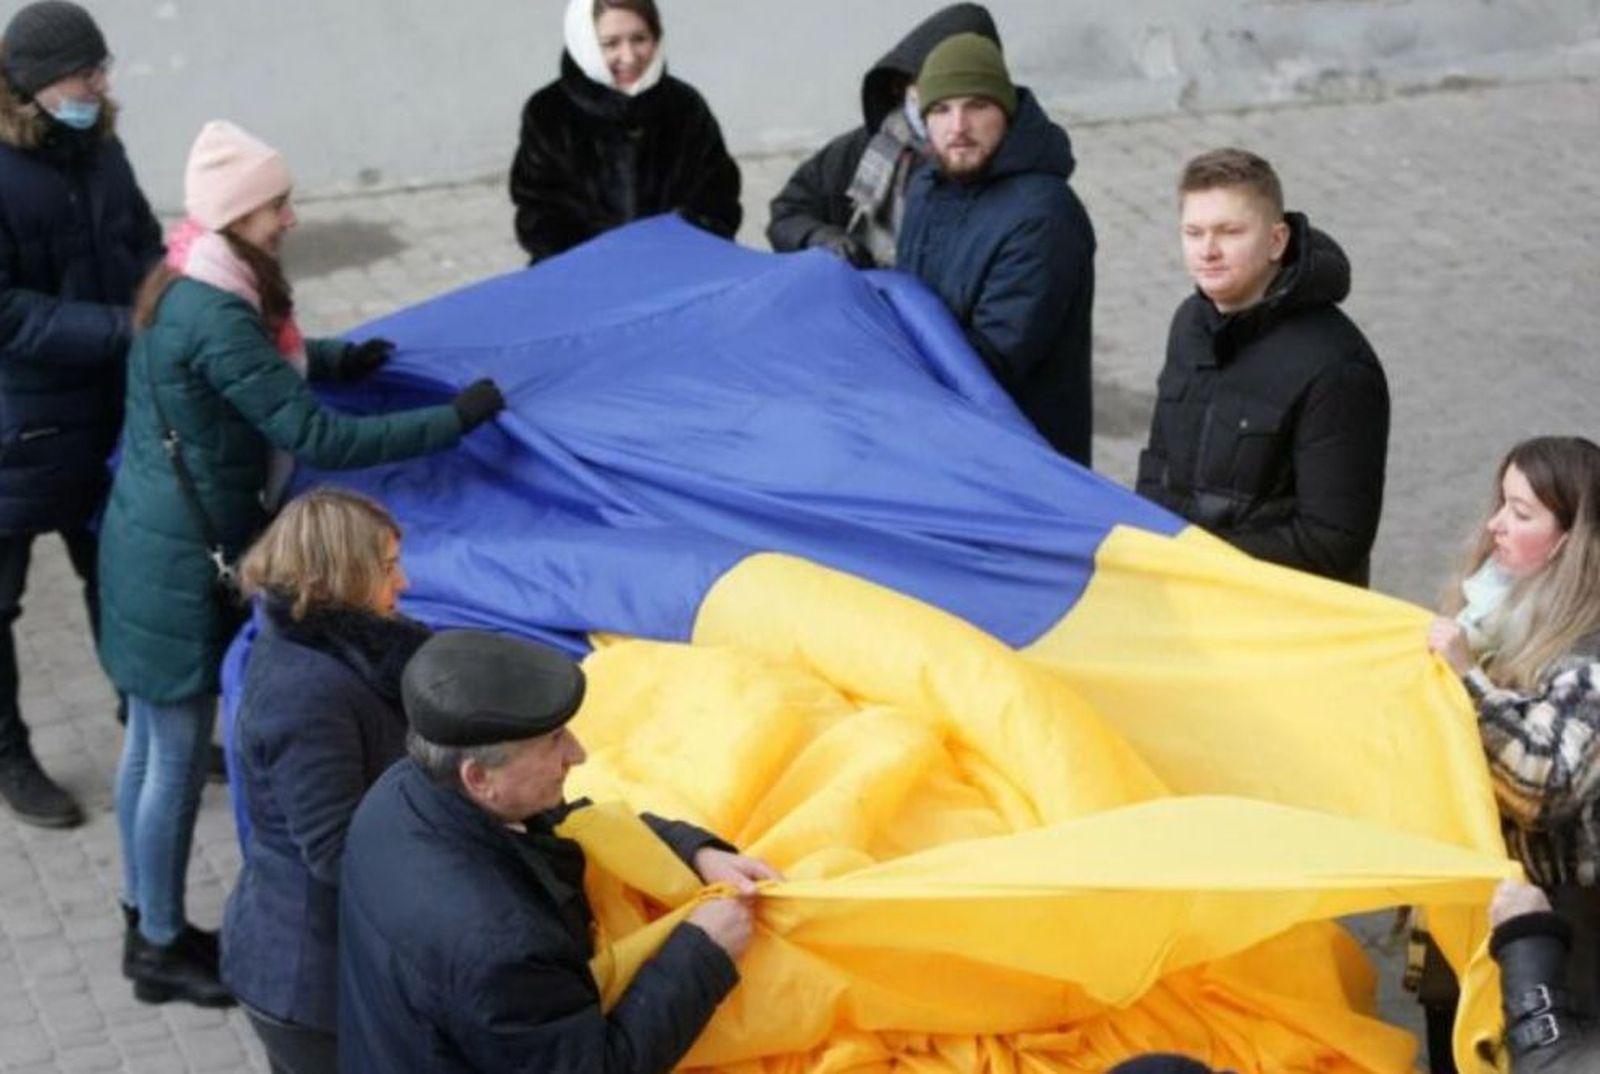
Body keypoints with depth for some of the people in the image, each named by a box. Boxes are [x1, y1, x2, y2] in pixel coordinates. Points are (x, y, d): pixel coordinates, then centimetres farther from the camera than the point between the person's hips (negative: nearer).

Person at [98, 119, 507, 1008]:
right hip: (185, 560, -10)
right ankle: (163, 948, 20)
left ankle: (146, 921, 34)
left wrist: (334, 358, 9)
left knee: (151, 744, 20)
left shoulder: (190, 283, 3)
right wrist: (455, 419, -24)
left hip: (154, 542, 10)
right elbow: (318, 439, -28)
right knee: (178, 756, 5)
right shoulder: (216, 317, -28)